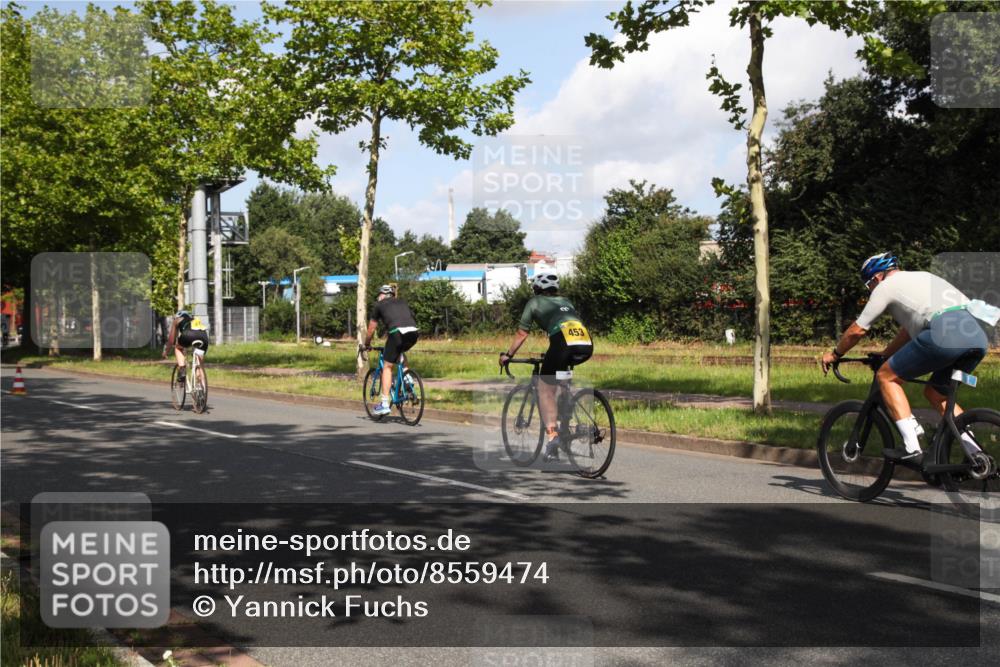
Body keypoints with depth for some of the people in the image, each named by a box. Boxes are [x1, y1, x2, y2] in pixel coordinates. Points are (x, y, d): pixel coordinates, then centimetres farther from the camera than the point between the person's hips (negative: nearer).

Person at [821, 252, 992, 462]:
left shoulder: (886, 286, 13)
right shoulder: (921, 277, 36)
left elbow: (857, 330, 16)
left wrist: (834, 354, 32)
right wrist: (885, 354, 54)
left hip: (945, 332, -8)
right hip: (979, 336, 8)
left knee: (887, 376, 7)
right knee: (935, 393, 25)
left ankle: (912, 447, -2)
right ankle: (977, 455, 13)